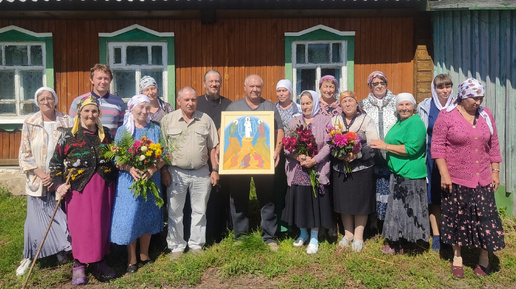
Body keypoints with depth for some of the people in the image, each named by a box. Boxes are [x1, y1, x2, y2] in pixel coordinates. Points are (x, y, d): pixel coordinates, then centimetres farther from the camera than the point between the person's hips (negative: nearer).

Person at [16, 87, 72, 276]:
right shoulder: (29, 124, 2)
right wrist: (42, 174, -9)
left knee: (62, 216, 3)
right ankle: (29, 256, 21)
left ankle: (62, 251, 22)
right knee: (36, 218, 4)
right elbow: (25, 154, 1)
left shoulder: (67, 123, 0)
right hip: (38, 180, 0)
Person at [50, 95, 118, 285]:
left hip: (104, 187, 3)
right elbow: (55, 163, 2)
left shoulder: (106, 134, 9)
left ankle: (98, 261, 24)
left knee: (102, 224, 8)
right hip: (79, 188, -3)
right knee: (80, 225, 0)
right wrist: (59, 184, -7)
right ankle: (79, 264, 18)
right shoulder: (69, 136, 0)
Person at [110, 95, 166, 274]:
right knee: (130, 218, -1)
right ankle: (131, 260, 14)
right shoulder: (123, 130, 3)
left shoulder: (155, 129, 8)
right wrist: (131, 169, -20)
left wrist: (152, 169, -14)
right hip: (129, 180, -2)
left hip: (151, 179, 2)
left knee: (148, 217, 10)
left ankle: (144, 255, 26)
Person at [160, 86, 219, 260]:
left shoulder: (205, 120, 5)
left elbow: (212, 147, 8)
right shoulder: (168, 120, 1)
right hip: (176, 173, -1)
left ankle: (196, 245, 25)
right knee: (175, 212, 7)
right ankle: (176, 247, 23)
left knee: (199, 211, 10)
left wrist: (215, 170, 3)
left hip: (201, 173, 1)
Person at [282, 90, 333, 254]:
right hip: (297, 170, 3)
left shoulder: (324, 121, 3)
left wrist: (314, 160, -17)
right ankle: (303, 233, 27)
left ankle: (314, 238, 15)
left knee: (315, 202, 1)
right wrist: (297, 156, -13)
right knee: (298, 199, 7)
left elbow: (327, 146, -5)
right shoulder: (294, 122, 12)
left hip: (317, 169, -3)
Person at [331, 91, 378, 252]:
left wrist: (356, 154, -21)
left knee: (361, 201, 4)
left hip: (362, 168, -3)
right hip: (340, 168, 3)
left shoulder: (366, 120, 0)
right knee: (343, 201, 8)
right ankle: (348, 233, 24)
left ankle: (358, 236, 17)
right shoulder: (335, 120, 10)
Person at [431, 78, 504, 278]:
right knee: (457, 217, 9)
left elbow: (493, 146, 11)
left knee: (486, 217, 3)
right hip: (456, 179, -3)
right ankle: (457, 257, 27)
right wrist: (444, 174, -14)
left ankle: (484, 257, 25)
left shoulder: (486, 115, 6)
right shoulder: (447, 116, -7)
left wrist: (495, 171, 8)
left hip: (482, 179, 3)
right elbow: (437, 146, -9)